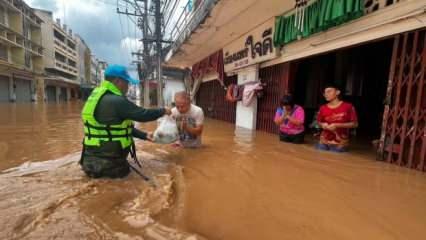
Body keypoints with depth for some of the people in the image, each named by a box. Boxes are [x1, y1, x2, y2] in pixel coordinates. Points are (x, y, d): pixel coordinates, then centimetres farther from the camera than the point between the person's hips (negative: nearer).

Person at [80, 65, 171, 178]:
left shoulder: (97, 97, 11)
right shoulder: (116, 101, -22)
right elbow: (142, 115, -15)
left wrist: (144, 135, 14)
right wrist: (163, 111, 2)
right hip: (108, 163, -8)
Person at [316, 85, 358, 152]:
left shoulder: (348, 107, -7)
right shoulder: (323, 108, 3)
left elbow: (355, 124, -5)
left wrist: (337, 125, -16)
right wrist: (322, 125, -7)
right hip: (324, 141, 3)